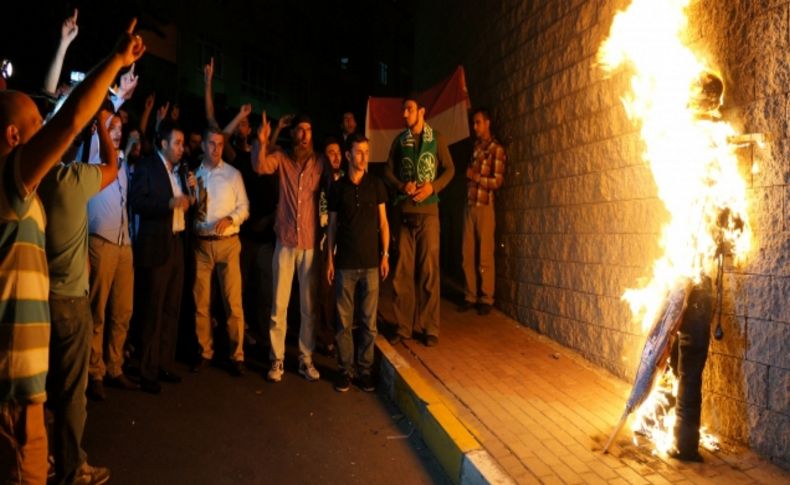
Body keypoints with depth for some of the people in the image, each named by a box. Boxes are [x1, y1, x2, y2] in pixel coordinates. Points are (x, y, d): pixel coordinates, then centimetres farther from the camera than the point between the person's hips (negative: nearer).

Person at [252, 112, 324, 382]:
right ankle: (277, 359, 13)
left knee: (309, 305, 7)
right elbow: (260, 167, -16)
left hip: (311, 242, 0)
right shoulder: (281, 158, 3)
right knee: (278, 304, 2)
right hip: (285, 241, 0)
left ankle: (306, 359, 18)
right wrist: (262, 143, -33)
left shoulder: (319, 163, 3)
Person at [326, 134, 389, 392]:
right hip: (345, 264, 0)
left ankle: (365, 368, 16)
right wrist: (329, 259, 2)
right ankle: (345, 369, 16)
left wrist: (385, 254, 2)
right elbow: (332, 226, 6)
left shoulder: (376, 185, 3)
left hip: (371, 263, 0)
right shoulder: (337, 188, 2)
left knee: (369, 321, 4)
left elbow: (383, 222, 7)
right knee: (344, 320, 5)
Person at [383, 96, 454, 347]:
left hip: (428, 211, -2)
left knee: (429, 269, -1)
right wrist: (402, 187, -9)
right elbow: (388, 171, 10)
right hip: (404, 211, 2)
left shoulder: (437, 138, 4)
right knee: (403, 270, 3)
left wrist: (433, 187, -13)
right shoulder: (399, 140, 10)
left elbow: (449, 169, 4)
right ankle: (403, 326, 12)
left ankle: (430, 327, 5)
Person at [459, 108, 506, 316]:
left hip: (484, 206, -6)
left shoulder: (496, 149, -4)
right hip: (469, 205, 6)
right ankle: (470, 296, 13)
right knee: (467, 253, 4)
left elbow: (497, 181, -7)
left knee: (485, 255, -3)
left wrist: (476, 176, -10)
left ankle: (486, 299, 6)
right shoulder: (474, 145, 13)